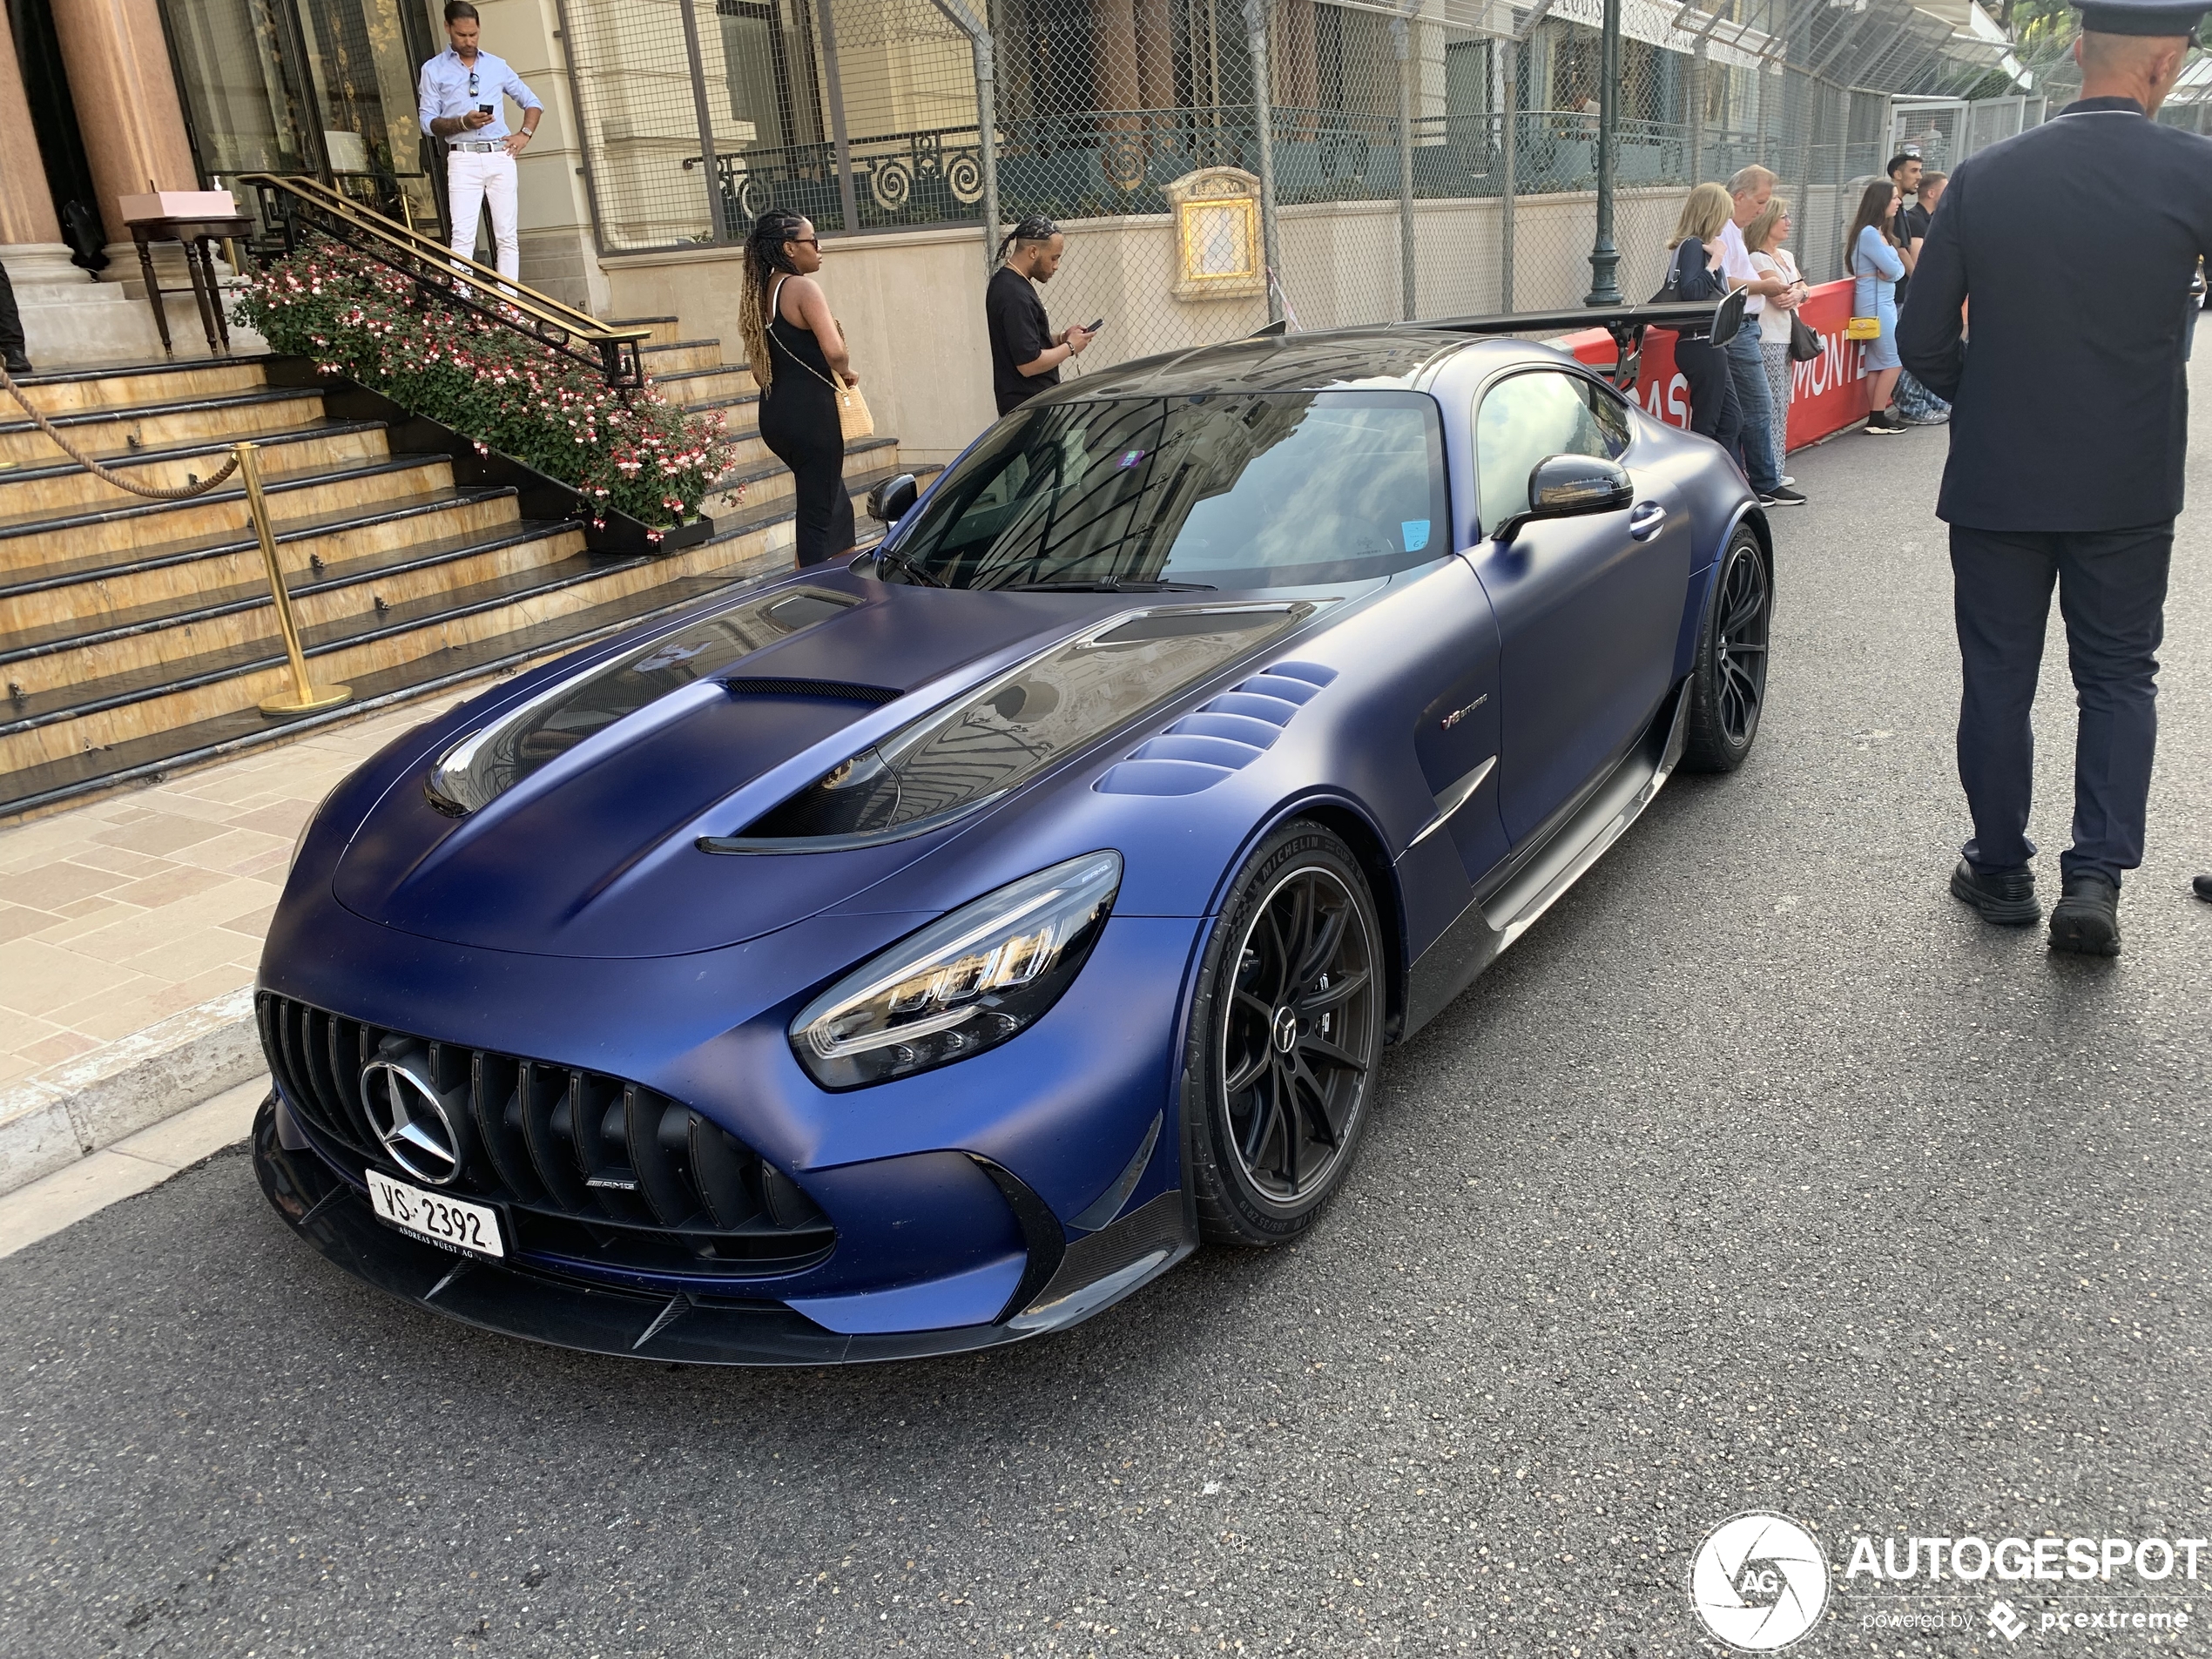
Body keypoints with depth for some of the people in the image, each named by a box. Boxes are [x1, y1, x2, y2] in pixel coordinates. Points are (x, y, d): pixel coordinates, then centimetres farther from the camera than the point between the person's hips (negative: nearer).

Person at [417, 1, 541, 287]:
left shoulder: (496, 66, 15)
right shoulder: (434, 70, 8)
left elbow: (533, 102, 22)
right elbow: (428, 122, 2)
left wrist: (525, 134, 4)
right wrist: (463, 123, -15)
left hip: (500, 158, 3)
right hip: (464, 160, -3)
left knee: (507, 237, -1)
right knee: (463, 237, -12)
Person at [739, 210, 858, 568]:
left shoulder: (759, 292, 13)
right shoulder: (803, 287, -12)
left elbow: (759, 369, 16)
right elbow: (834, 351, -23)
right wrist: (848, 374, -3)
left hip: (774, 413, 9)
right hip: (809, 413, -9)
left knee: (837, 502, 21)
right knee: (818, 512, -2)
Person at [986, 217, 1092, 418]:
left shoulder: (1005, 281, 11)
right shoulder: (1014, 295, -21)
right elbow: (1028, 363, -25)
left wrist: (1061, 338, 7)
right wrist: (1070, 347, -10)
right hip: (1028, 407, -10)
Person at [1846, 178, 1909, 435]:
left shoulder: (1878, 232, 16)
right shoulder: (1869, 234, -14)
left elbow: (1898, 267, 11)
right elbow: (1893, 269, -17)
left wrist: (1893, 270, -9)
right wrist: (1895, 268, 3)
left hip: (1883, 302, 9)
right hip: (1876, 304, -9)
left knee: (1877, 363, 9)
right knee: (1893, 361, -7)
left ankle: (1877, 417, 12)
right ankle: (1877, 419, -4)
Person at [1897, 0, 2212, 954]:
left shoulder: (1984, 177, -5)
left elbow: (1924, 342, -1)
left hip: (1996, 480, 1)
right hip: (2131, 488, -1)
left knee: (1998, 679, 11)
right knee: (2119, 678, 12)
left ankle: (2000, 872, 21)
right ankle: (2096, 878, 2)